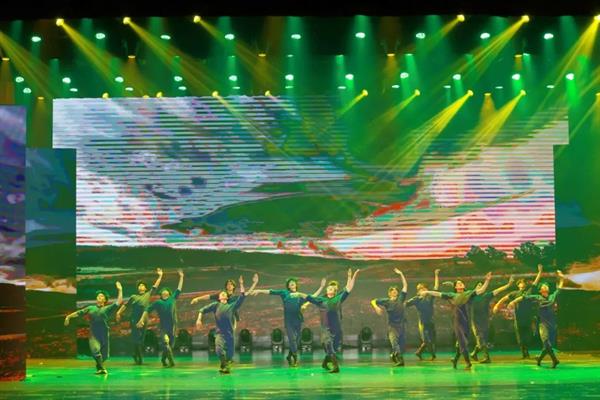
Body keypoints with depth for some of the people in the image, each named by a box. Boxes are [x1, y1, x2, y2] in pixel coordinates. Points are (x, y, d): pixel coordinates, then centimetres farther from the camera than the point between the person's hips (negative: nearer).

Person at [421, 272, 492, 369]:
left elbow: (481, 290, -3)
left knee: (461, 342, 9)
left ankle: (456, 359, 29)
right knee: (462, 342, -1)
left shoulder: (469, 293, 6)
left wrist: (487, 280, -14)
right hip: (457, 322, -1)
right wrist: (427, 292, 5)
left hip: (467, 321, 1)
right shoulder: (451, 295, 6)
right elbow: (438, 294, 8)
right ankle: (467, 363, 2)